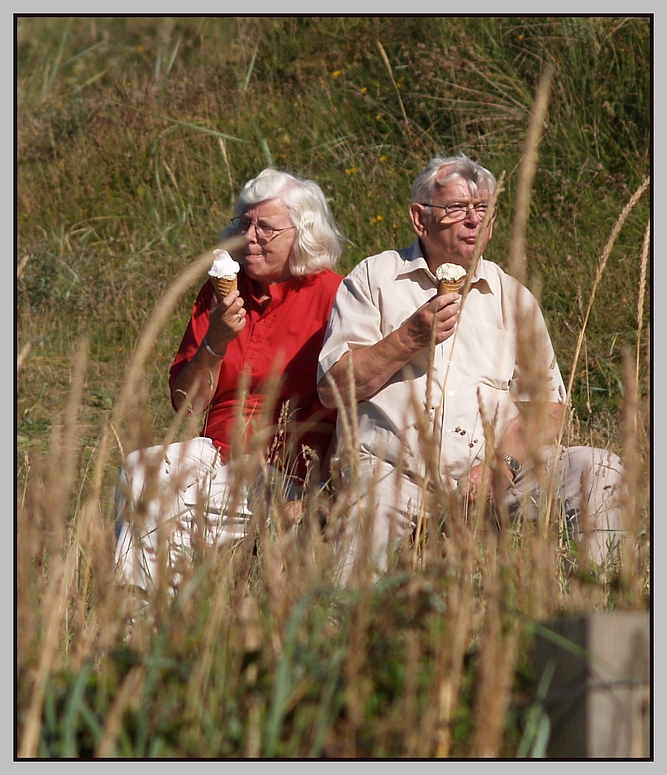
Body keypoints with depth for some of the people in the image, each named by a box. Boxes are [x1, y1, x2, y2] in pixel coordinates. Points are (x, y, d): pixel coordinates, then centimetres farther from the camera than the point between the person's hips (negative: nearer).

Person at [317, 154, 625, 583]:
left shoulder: (513, 298, 18)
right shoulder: (374, 279, 10)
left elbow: (546, 402, 11)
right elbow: (332, 388, 1)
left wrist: (504, 463, -8)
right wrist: (410, 339, -11)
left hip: (488, 480, 3)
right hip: (393, 471, -3)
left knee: (600, 470, -16)